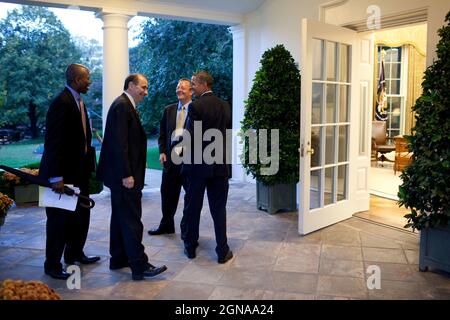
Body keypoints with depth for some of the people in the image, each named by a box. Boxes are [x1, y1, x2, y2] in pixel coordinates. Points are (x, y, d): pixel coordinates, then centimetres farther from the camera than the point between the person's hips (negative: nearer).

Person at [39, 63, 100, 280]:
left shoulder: (78, 101, 11)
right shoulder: (61, 103, -18)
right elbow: (53, 142, -22)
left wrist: (89, 164, 9)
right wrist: (56, 177, -24)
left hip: (80, 170, 9)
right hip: (64, 172, -9)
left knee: (81, 214, 19)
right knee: (60, 218, 3)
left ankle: (75, 254, 36)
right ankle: (52, 264, 18)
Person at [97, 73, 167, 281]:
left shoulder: (125, 105, 16)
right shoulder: (122, 105, -14)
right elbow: (119, 143, -21)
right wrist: (127, 174, -22)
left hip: (122, 174, 11)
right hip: (124, 174, -11)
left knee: (121, 217, 16)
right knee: (131, 220, -6)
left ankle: (118, 259, 26)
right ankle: (139, 266, 0)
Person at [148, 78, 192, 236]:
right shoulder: (169, 110, 12)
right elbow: (162, 133, 14)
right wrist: (162, 152, 2)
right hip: (171, 156, 5)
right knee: (167, 192, 12)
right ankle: (166, 225, 29)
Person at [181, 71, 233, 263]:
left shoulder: (195, 106, -12)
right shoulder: (225, 106, 6)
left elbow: (190, 136, -15)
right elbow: (226, 132, 11)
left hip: (197, 163, -4)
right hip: (219, 164, 4)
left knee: (192, 208, 10)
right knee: (218, 209, 7)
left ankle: (190, 247, 22)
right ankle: (222, 251, 10)